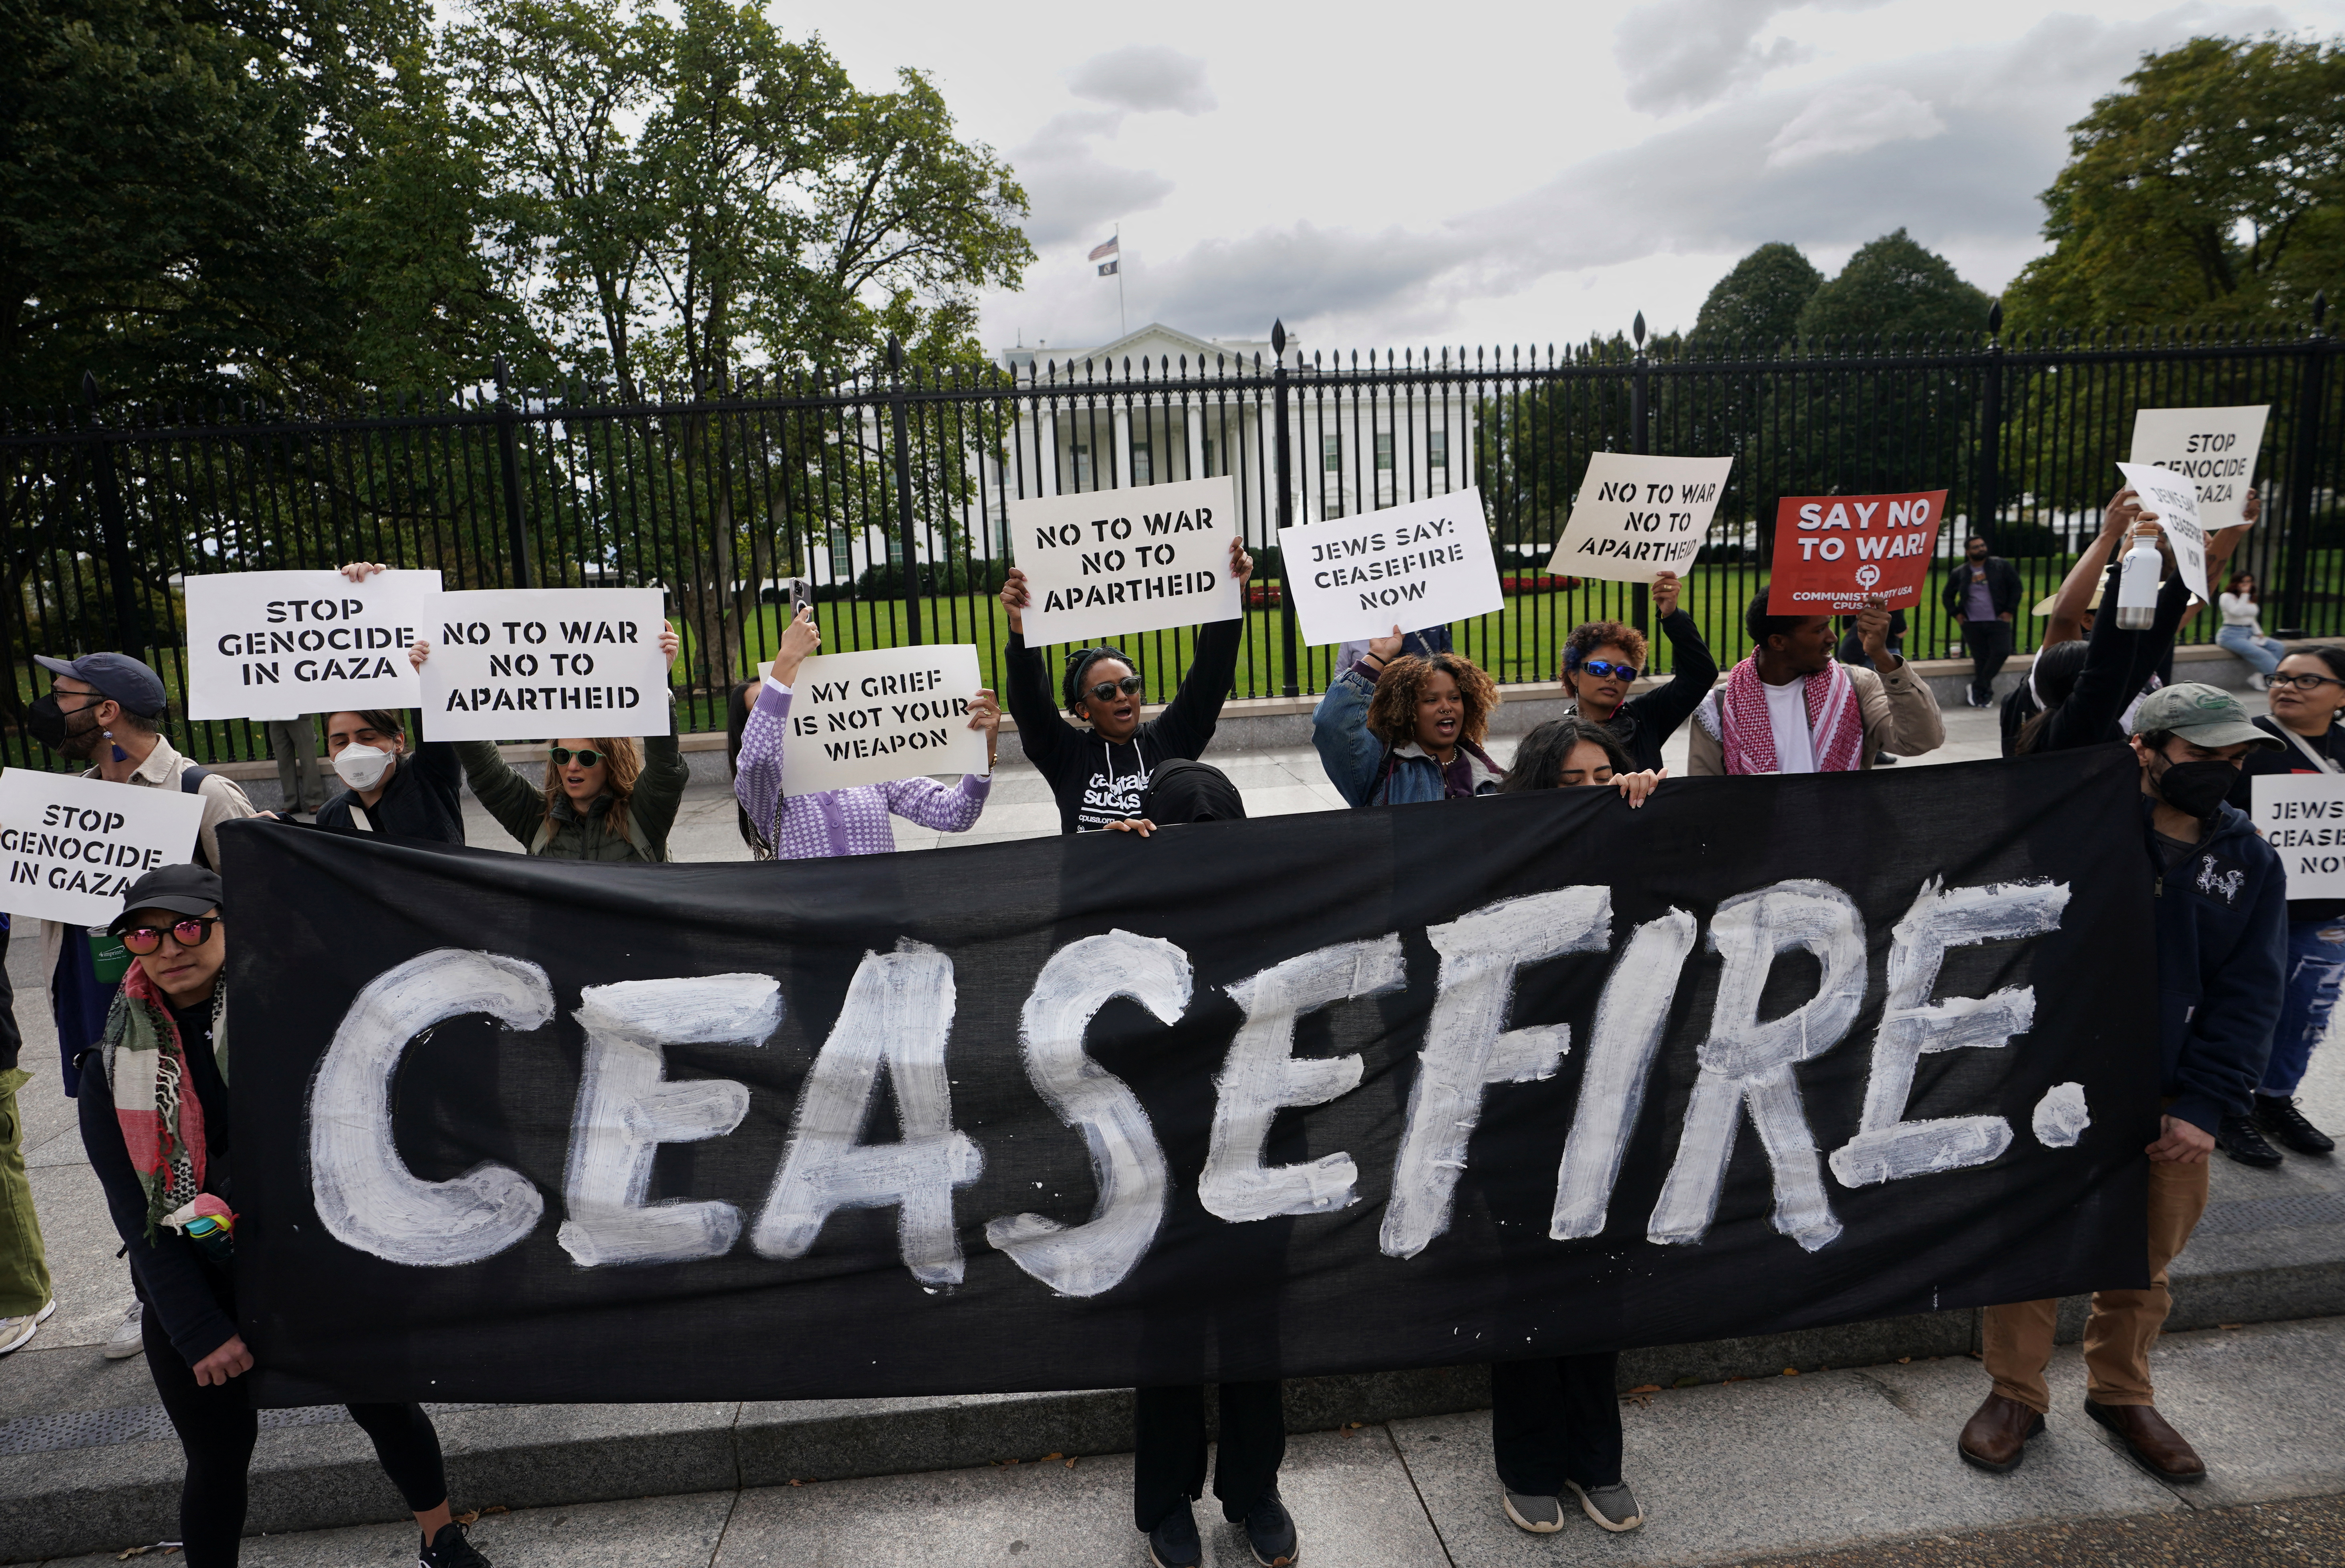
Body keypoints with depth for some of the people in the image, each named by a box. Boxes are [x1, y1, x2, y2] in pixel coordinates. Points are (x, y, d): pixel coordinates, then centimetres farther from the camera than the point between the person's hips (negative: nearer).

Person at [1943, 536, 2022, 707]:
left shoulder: (2001, 566, 2)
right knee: (1980, 659, 1)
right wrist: (1956, 613, 5)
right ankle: (1986, 693, 13)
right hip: (1972, 624, 1)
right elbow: (1947, 597, 18)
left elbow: (2016, 587, 4)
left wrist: (2010, 610, -3)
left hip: (1998, 622, -1)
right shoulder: (1959, 574, 6)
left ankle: (1978, 687, -2)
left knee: (2001, 652, -15)